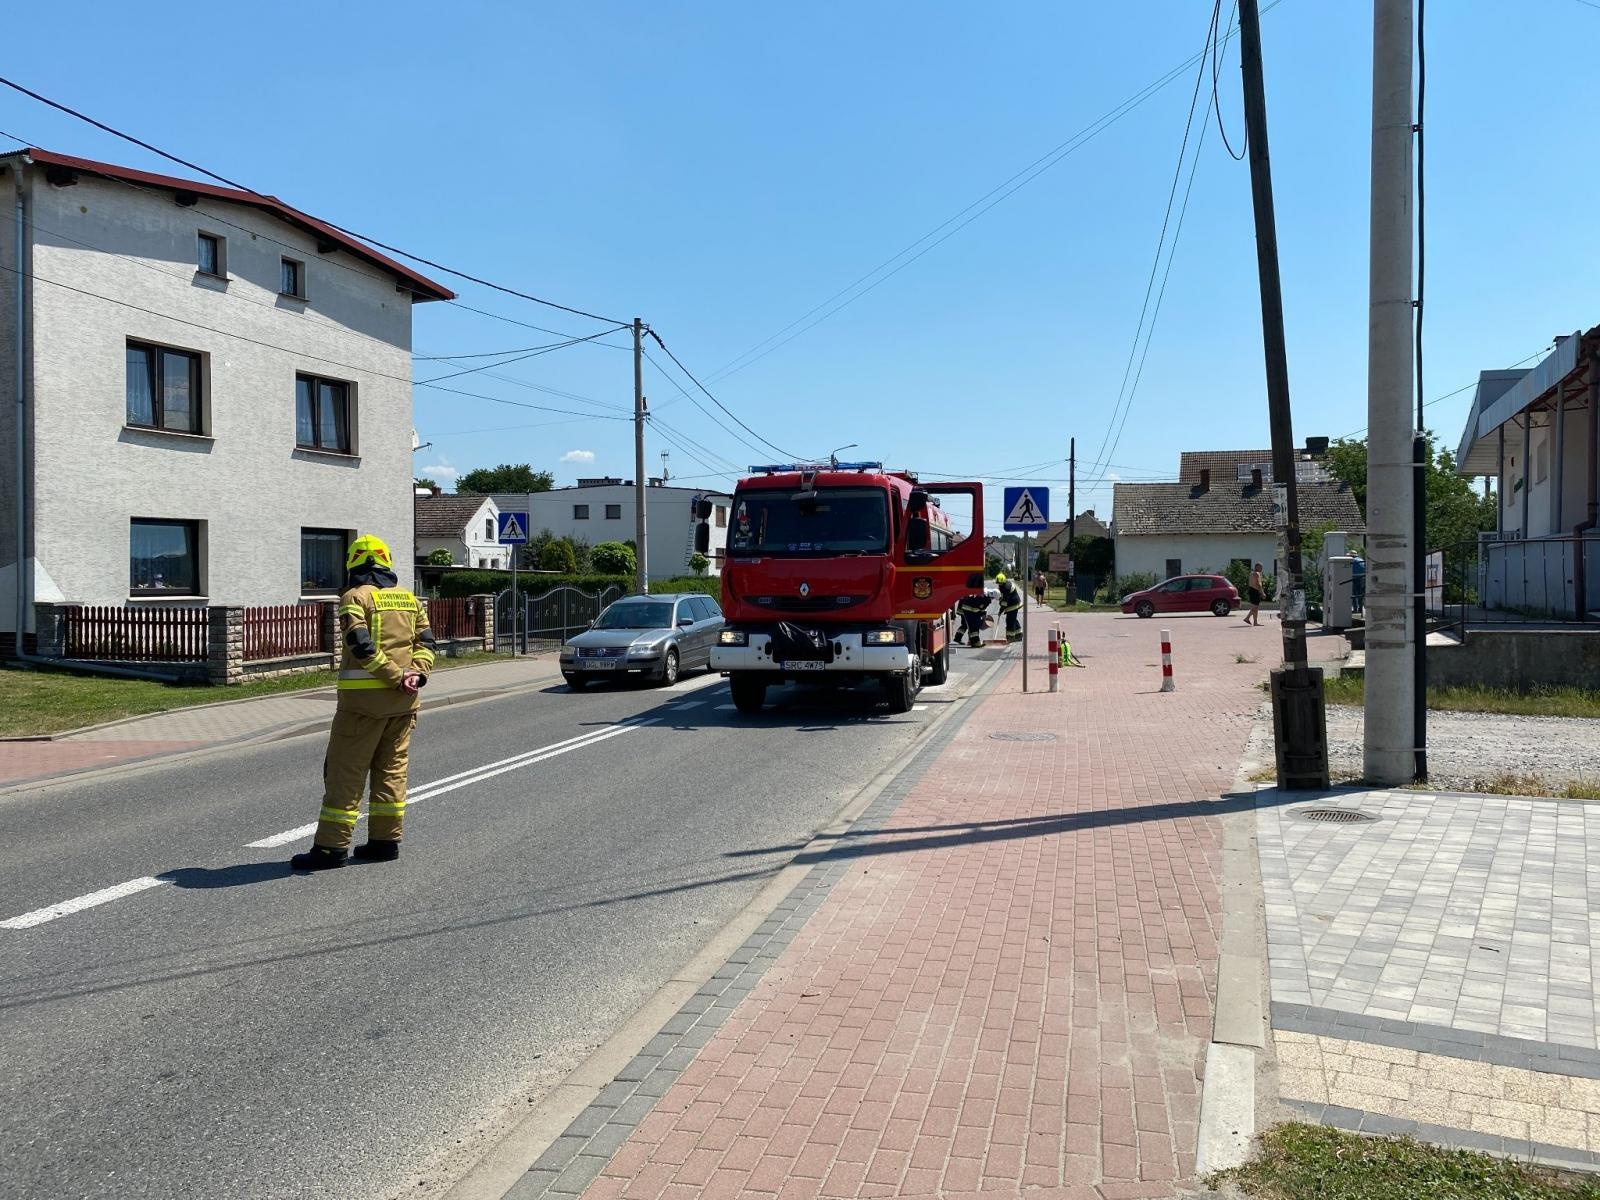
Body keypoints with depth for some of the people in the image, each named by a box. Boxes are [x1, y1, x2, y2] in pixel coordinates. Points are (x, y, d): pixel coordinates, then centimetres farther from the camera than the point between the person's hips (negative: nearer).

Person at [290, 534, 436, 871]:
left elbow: (362, 647, -18)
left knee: (345, 770, 0)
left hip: (364, 696, -6)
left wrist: (396, 677, -14)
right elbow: (426, 641, 6)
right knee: (392, 768, 12)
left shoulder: (355, 597, -6)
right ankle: (385, 841, 15)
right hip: (404, 701, 6)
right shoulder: (409, 598, 13)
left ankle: (331, 846, 2)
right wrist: (417, 673, -6)